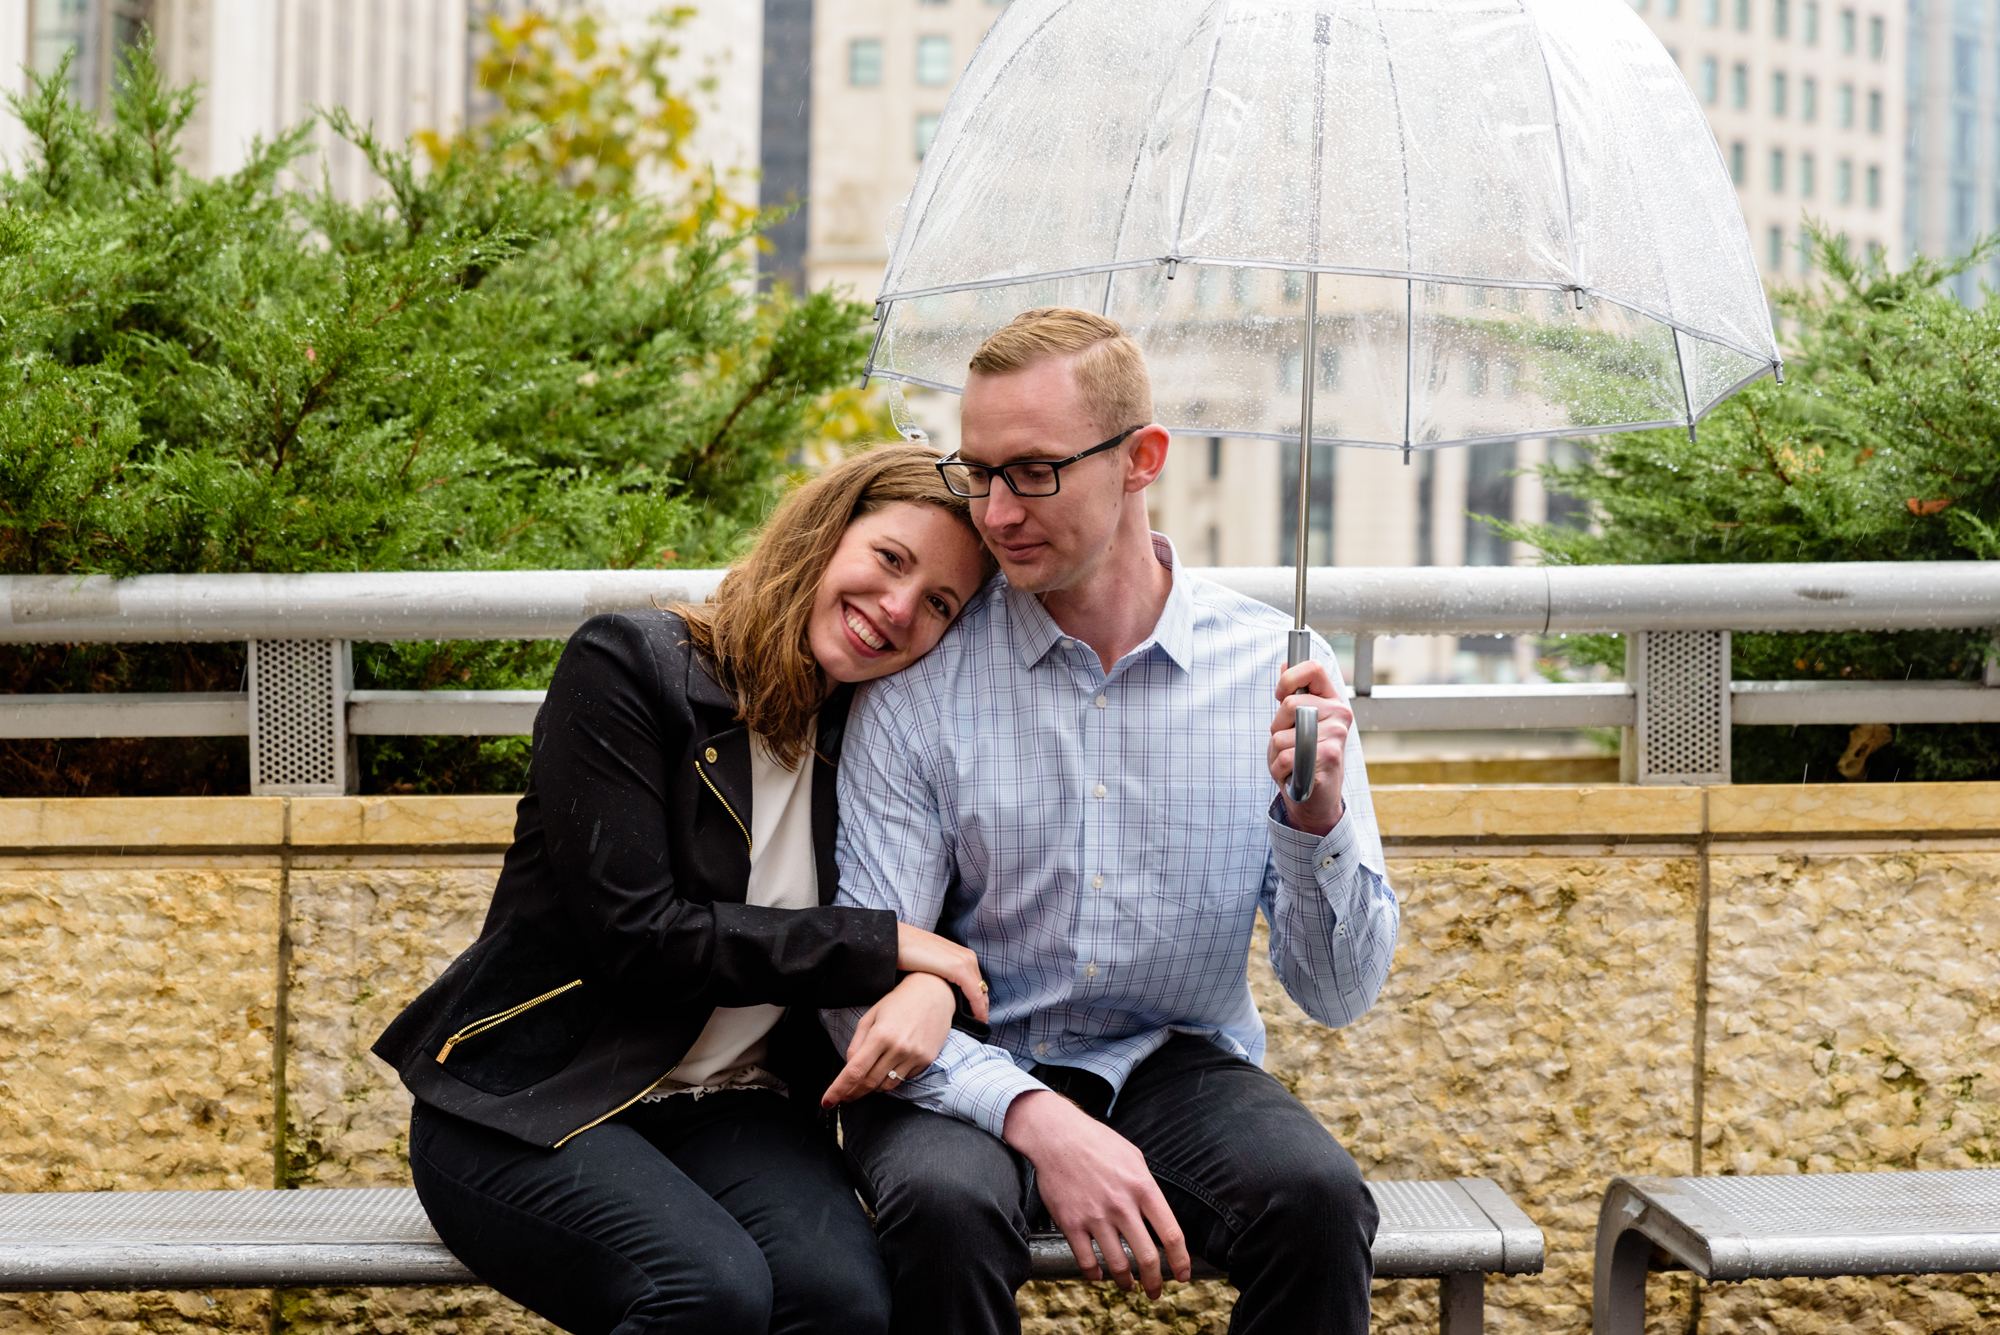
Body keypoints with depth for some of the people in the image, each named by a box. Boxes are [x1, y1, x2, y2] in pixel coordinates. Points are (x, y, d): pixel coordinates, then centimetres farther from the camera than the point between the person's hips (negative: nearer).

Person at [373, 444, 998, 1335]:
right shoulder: (630, 668, -8)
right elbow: (633, 934, -15)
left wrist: (933, 985, -14)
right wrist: (880, 944, -14)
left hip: (727, 1110, 5)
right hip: (532, 1110, -4)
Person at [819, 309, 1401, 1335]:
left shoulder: (1269, 669, -4)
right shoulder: (919, 675, -7)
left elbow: (1338, 996, -3)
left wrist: (1317, 819, -23)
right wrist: (1033, 1117, -28)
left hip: (1177, 1066, 1)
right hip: (974, 1072, -1)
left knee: (1318, 1198, -30)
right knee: (944, 1206, -34)